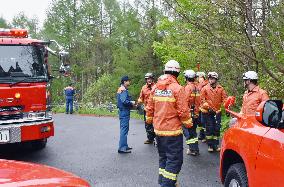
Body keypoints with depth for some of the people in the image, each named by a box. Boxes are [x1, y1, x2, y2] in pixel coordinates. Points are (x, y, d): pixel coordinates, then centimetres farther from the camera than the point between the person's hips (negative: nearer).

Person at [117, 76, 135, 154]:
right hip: (124, 112, -11)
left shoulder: (120, 89, 17)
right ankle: (122, 148, -7)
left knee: (124, 129, 17)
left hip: (122, 111, 11)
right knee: (124, 129, -8)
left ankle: (124, 146, 26)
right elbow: (124, 101, -26)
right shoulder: (123, 90, -15)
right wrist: (131, 103, -10)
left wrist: (131, 105, 9)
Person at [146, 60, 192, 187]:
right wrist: (188, 123, 1)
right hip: (173, 130, -7)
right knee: (174, 159, 2)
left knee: (163, 157, 20)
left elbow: (150, 108, 10)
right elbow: (183, 111, -14)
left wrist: (149, 120, 26)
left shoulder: (155, 88, 5)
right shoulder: (177, 88, -13)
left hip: (158, 130, 7)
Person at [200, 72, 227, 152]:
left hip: (217, 111, 2)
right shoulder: (205, 88, -2)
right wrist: (207, 106, -14)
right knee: (209, 128, 0)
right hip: (208, 112, -2)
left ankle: (216, 144, 19)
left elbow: (224, 98, 4)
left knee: (217, 128, 7)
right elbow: (202, 99, -3)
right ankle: (210, 145, 11)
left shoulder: (220, 89, 4)